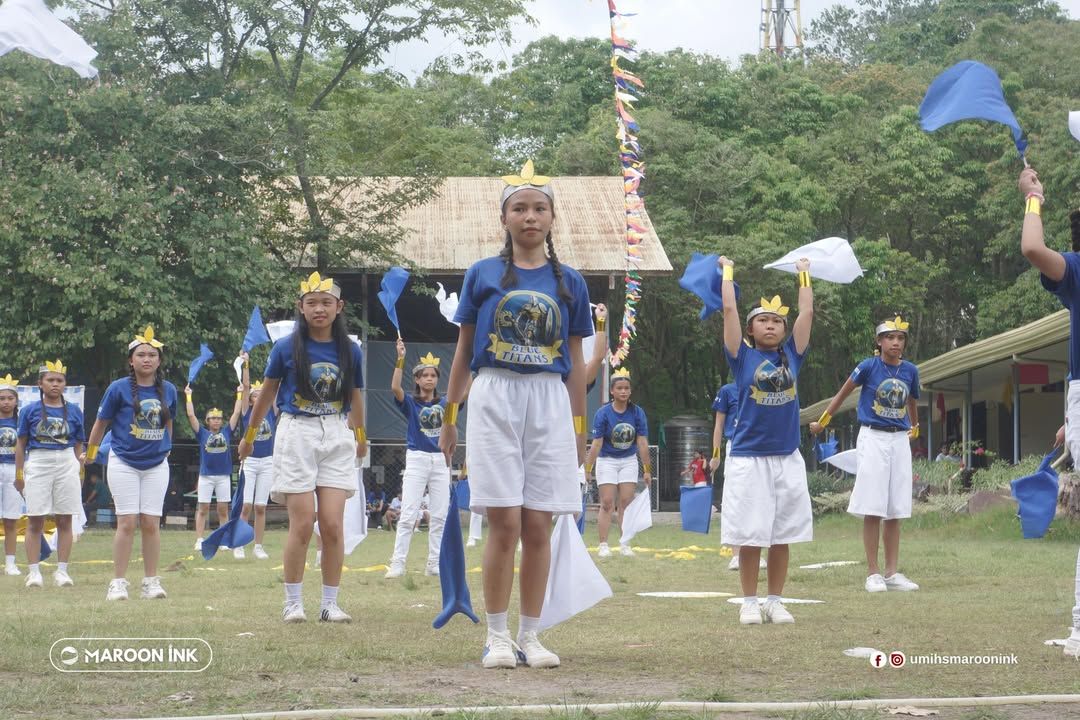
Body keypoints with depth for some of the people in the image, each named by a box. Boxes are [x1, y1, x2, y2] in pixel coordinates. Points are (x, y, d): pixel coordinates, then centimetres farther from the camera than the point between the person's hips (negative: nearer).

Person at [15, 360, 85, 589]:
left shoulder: (74, 411, 8)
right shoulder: (30, 411, 4)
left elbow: (78, 445, 12)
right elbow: (21, 444, 7)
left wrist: (78, 471, 6)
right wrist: (19, 474, 3)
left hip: (66, 465, 1)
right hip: (37, 465, -1)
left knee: (65, 520, 2)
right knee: (35, 521, -1)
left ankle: (62, 571, 7)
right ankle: (34, 571, 2)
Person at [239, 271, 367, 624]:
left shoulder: (350, 351, 3)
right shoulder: (286, 348, -2)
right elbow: (266, 393, 11)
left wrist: (361, 437, 30)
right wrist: (249, 436, 20)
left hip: (337, 436, 2)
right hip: (296, 435, -2)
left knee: (333, 525, -3)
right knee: (302, 525, -4)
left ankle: (330, 604, 5)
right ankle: (293, 603, 7)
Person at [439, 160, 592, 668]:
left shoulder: (569, 282, 8)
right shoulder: (483, 275, 5)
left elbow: (575, 361, 12)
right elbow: (464, 350, 11)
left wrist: (580, 427, 10)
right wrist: (449, 417, 10)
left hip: (549, 403, 2)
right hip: (494, 399, -2)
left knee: (538, 527, 2)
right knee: (504, 523, -5)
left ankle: (530, 637, 8)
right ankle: (496, 637, 2)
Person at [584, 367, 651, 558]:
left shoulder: (637, 413, -9)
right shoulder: (603, 413, -15)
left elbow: (642, 443, -7)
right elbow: (596, 444, -16)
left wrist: (647, 470, -6)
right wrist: (587, 470, -19)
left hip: (629, 460, 2)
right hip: (607, 461, -2)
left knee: (626, 502, -2)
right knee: (607, 503, -6)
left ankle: (625, 544, 3)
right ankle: (603, 545, -4)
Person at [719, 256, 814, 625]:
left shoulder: (791, 355, 9)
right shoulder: (743, 357, 3)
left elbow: (807, 312, 10)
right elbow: (729, 309, 0)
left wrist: (803, 273, 18)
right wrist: (728, 271, 10)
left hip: (787, 458, 3)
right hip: (748, 457, -3)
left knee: (782, 536, 6)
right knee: (750, 536, -1)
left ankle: (775, 601, 14)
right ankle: (749, 603, 9)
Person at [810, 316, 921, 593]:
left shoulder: (910, 371, 6)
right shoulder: (869, 366, -6)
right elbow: (843, 393, 6)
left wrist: (914, 429, 39)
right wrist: (822, 422, 14)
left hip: (900, 440, 4)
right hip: (873, 438, -4)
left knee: (895, 511, 5)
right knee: (873, 510, -5)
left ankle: (892, 573, 9)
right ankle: (873, 573, -1)